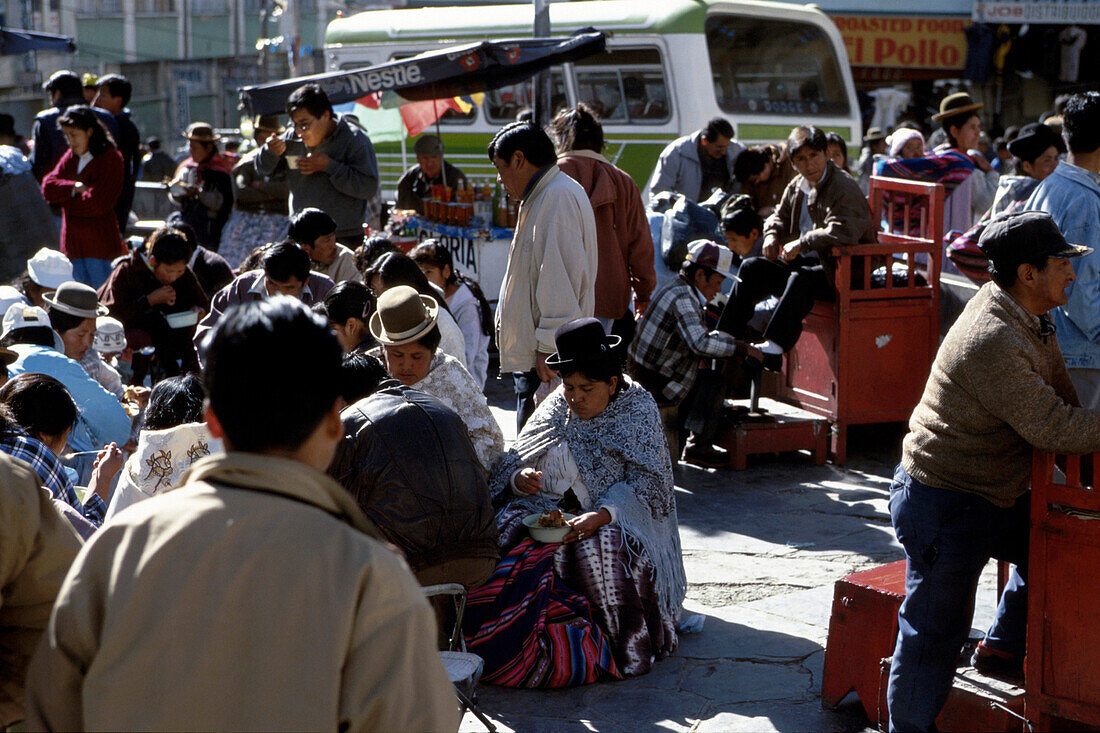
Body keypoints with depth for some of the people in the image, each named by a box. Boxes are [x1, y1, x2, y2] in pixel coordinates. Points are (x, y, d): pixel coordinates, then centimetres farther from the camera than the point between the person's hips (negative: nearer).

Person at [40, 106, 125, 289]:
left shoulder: (111, 158, -7)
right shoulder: (70, 157, 15)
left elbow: (98, 203, -15)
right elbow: (48, 186, 4)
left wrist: (65, 199, -2)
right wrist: (75, 188, -11)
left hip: (99, 244, -6)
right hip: (73, 243, 6)